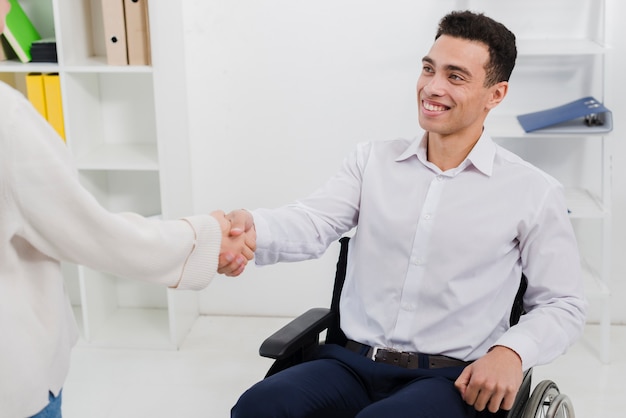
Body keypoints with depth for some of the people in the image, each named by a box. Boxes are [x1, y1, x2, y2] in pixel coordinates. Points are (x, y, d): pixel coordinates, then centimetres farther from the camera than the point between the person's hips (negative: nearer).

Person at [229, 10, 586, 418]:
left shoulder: (534, 192, 3)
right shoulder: (372, 160, 10)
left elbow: (563, 305, 7)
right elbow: (313, 224, -6)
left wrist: (512, 351, -13)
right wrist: (249, 228, -28)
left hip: (453, 379, -2)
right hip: (352, 363, 3)